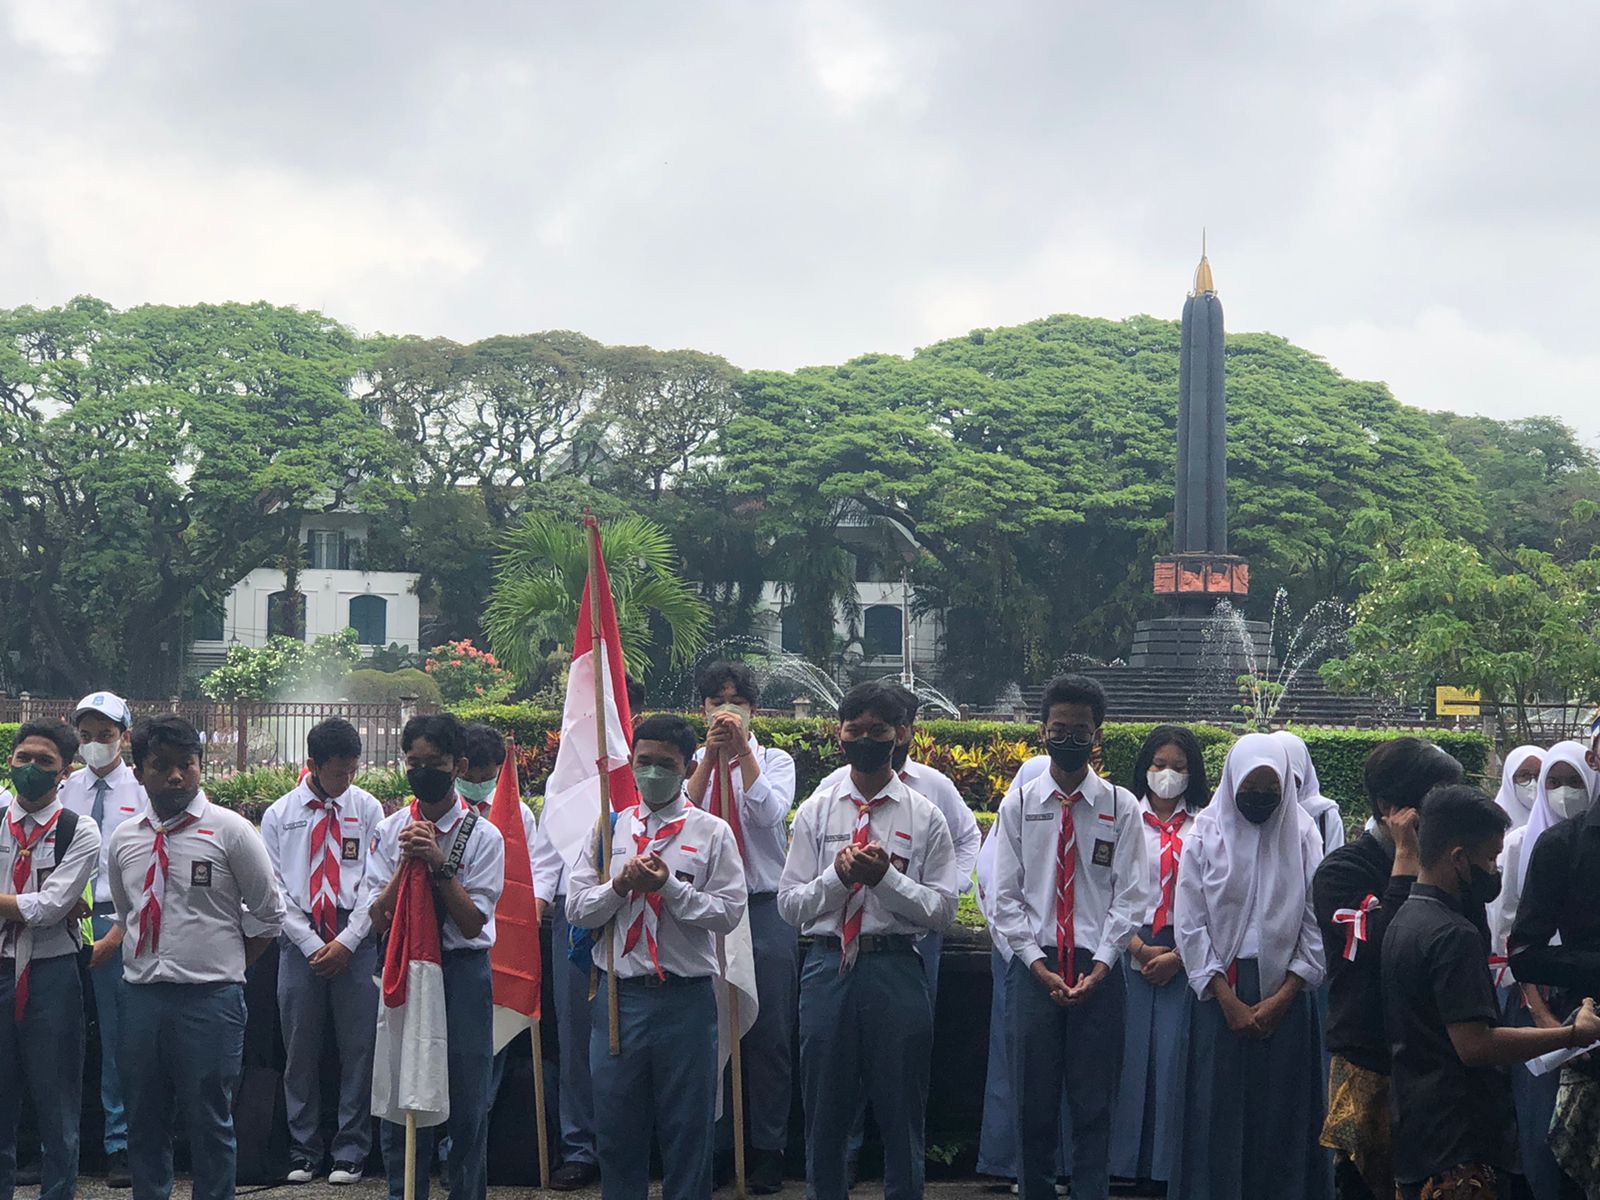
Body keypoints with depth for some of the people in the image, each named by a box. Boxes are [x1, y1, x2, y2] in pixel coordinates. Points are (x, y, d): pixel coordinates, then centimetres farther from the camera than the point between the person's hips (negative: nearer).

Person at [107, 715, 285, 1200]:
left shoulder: (230, 831, -4)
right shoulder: (124, 838, 8)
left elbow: (270, 915, 1)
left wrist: (229, 966, 3)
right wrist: (146, 963, 14)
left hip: (209, 998, -4)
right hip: (141, 995, 4)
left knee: (211, 1122, 1)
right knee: (143, 1120, 11)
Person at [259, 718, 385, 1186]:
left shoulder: (367, 809, 5)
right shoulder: (279, 815, 6)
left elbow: (376, 882, 1)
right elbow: (275, 891, 4)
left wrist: (347, 942, -7)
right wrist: (312, 945, -4)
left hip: (355, 944, 0)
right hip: (300, 942, 1)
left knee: (358, 1049, -1)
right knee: (300, 1051, 4)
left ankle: (350, 1153, 8)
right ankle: (303, 1153, 14)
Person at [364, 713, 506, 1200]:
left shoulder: (482, 835, -4)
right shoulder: (389, 831, 4)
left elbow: (472, 923, -9)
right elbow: (379, 918, -1)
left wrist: (440, 865, -19)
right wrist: (407, 862, -13)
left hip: (463, 969, -2)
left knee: (468, 1102, 3)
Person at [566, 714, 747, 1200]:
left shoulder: (712, 833, 1)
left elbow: (729, 912, -7)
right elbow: (576, 909, 5)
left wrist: (670, 886, -16)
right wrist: (620, 885, -12)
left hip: (687, 999, -2)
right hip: (619, 993, 3)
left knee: (688, 1132, 6)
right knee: (616, 1130, 9)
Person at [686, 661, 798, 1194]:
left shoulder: (775, 760, 6)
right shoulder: (692, 763, 8)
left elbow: (770, 813, -13)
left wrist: (742, 749, -16)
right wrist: (711, 755, -16)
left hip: (765, 907, -1)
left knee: (769, 1035, 1)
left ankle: (768, 1152, 9)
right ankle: (713, 1148, 14)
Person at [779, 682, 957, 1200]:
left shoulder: (925, 817, 3)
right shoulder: (815, 812, 7)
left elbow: (943, 910, -2)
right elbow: (790, 904, 4)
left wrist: (886, 877, -14)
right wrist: (838, 875, -13)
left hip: (897, 969, -1)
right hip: (829, 967, 1)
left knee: (901, 1116, 6)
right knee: (825, 1117, 9)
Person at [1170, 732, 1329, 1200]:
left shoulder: (1303, 836, 3)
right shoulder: (1205, 835, 2)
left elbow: (1318, 926, 1)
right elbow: (1190, 924, 0)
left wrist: (1283, 997, -8)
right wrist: (1228, 1000, -7)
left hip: (1285, 992, 0)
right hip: (1221, 989, 0)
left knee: (1282, 1112, 1)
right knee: (1219, 1111, -1)